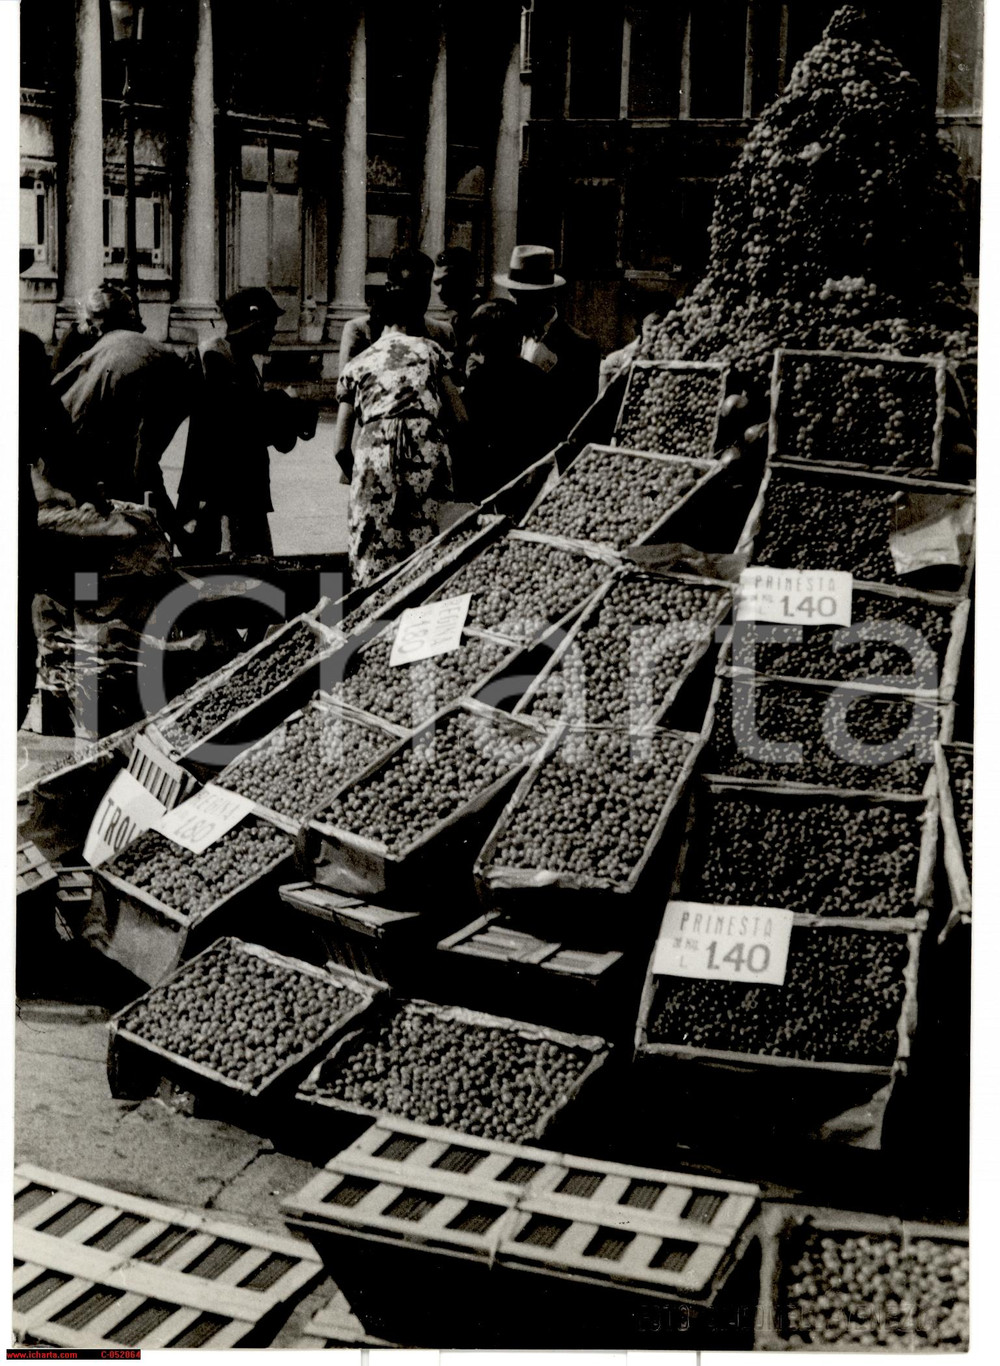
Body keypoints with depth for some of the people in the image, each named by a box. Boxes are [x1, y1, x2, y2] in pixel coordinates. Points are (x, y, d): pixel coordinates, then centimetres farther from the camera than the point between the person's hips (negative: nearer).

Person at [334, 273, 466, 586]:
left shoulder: (357, 364, 22)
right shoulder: (430, 349, 20)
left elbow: (341, 446, 16)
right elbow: (459, 417, 12)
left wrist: (355, 476, 31)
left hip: (375, 447, 0)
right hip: (426, 449, 0)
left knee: (372, 555, 1)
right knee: (420, 546, 5)